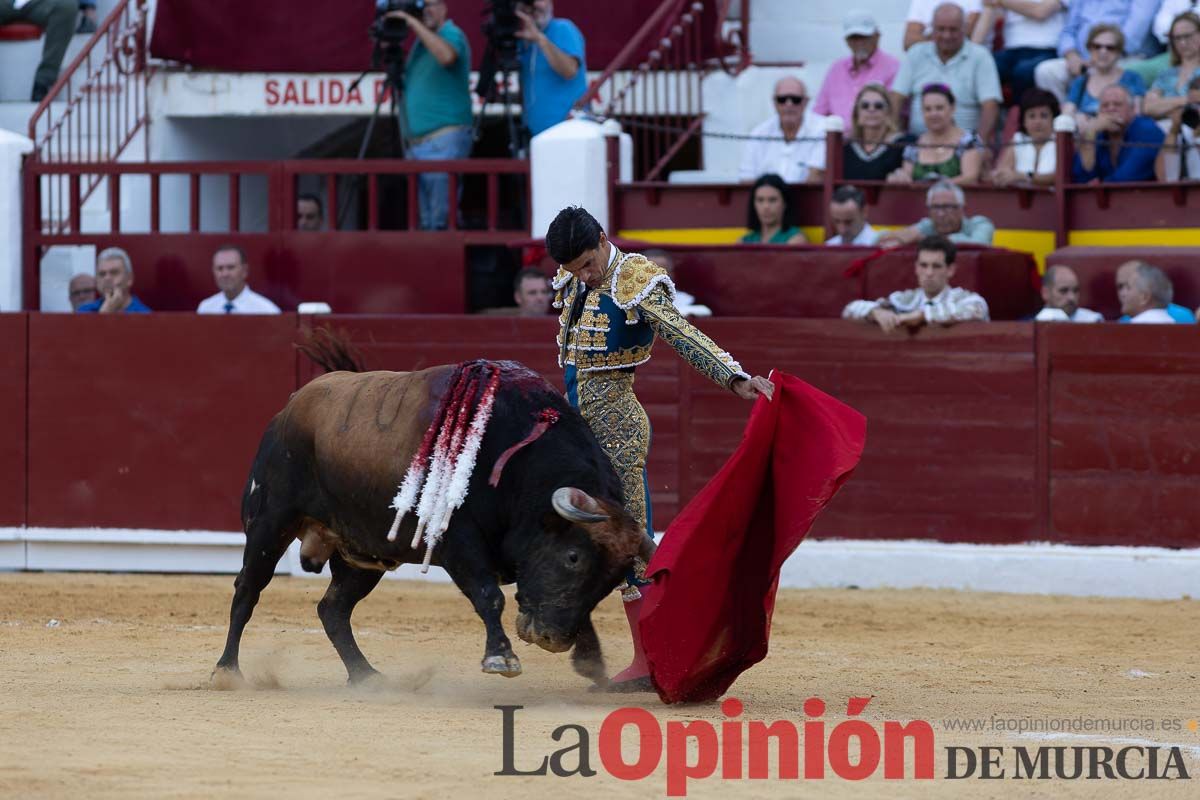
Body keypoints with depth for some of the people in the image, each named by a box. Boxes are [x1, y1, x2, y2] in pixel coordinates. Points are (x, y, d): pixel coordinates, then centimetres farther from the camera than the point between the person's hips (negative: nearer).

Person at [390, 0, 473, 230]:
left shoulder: (451, 34, -6)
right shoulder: (421, 42, 21)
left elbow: (446, 56, -29)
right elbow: (408, 81, 25)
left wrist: (414, 23, -22)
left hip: (444, 140, -9)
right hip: (417, 142, 9)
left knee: (441, 219, -13)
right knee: (427, 222, 7)